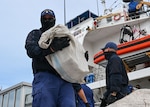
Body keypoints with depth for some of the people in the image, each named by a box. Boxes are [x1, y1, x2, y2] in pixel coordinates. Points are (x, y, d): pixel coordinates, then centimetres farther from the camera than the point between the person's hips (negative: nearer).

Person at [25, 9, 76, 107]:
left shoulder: (61, 36, 30)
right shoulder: (35, 34, 20)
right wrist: (53, 47, -16)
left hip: (64, 78, 3)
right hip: (45, 76, -3)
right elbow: (31, 51, -1)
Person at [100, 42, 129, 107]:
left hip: (117, 92, -10)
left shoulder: (114, 58, -3)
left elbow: (116, 76, -17)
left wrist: (113, 93, -24)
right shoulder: (114, 59, 27)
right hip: (118, 92, 10)